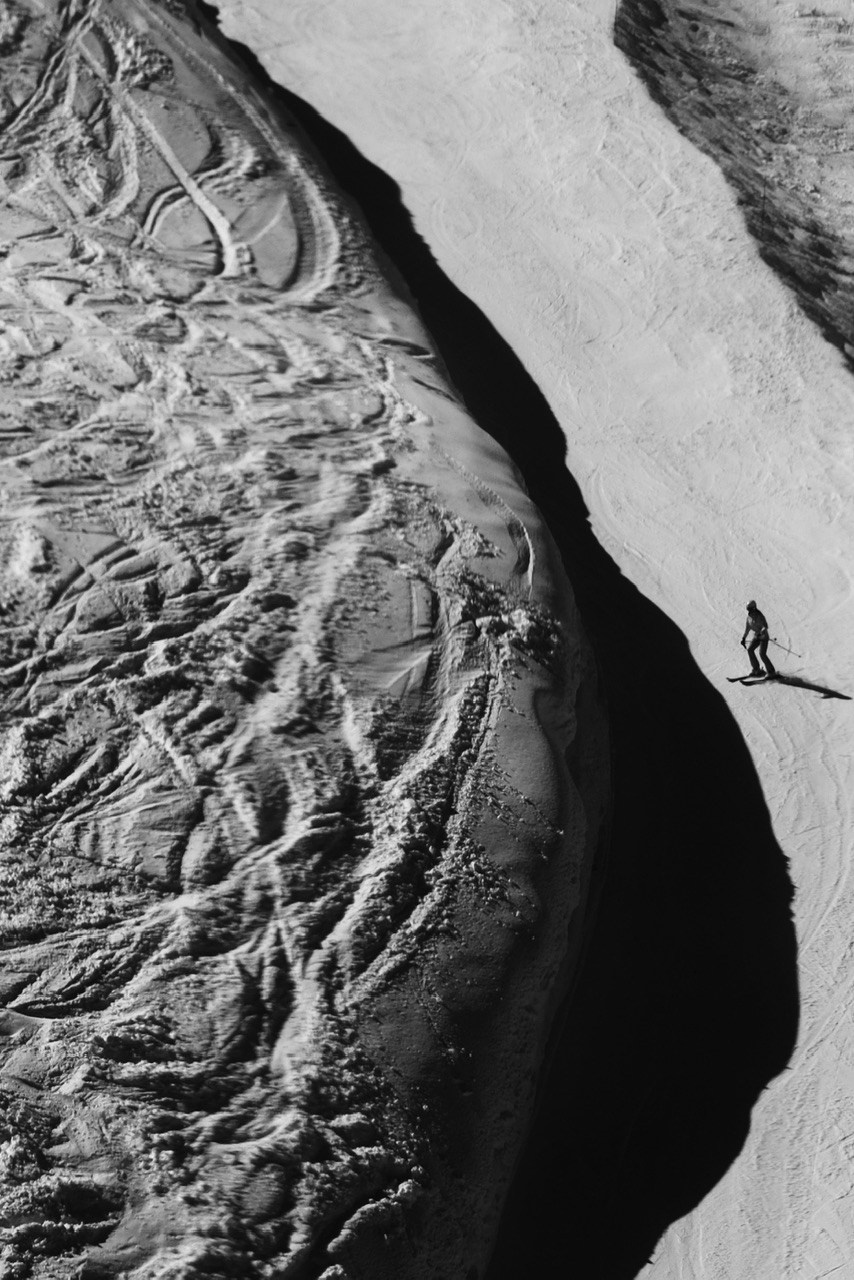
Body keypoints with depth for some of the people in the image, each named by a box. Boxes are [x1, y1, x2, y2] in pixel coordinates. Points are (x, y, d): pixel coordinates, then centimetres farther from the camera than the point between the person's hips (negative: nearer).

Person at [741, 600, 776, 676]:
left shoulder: (760, 616, -21)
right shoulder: (749, 616, 2)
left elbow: (765, 626, -29)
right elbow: (748, 628, 14)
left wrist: (761, 632, -47)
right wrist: (743, 638, 15)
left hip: (764, 636, -7)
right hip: (756, 636, 7)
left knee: (762, 653, -18)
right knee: (749, 649, -10)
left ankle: (771, 671, -5)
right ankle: (756, 669, 1)